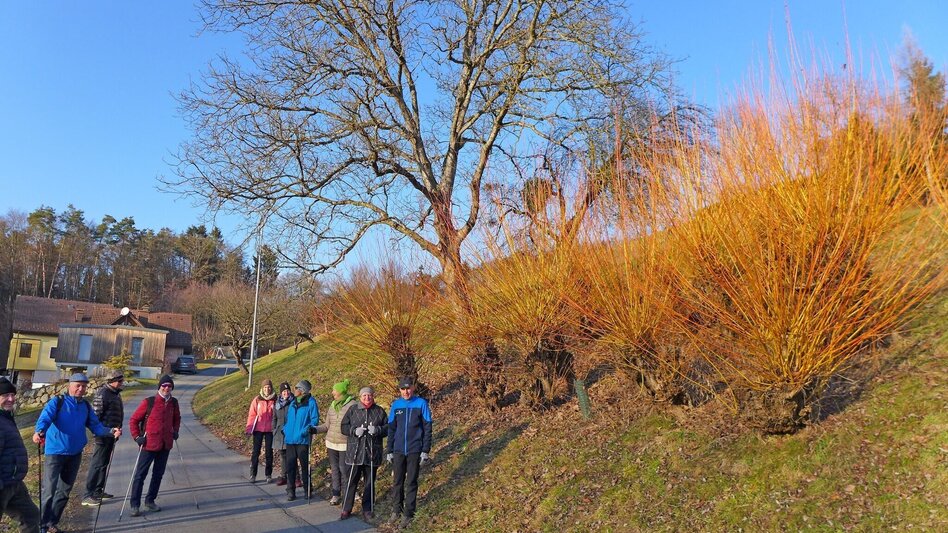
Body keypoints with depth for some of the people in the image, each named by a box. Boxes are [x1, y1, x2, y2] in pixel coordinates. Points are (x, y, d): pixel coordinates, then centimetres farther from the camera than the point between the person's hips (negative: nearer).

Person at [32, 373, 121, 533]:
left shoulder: (86, 406, 8)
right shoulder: (57, 402, -9)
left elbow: (95, 426, 6)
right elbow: (45, 418, -25)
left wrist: (111, 431, -12)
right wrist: (39, 432, -45)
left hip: (75, 454, 6)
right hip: (56, 452, -6)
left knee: (64, 491, 15)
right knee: (49, 491, -9)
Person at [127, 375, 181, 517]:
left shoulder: (173, 402, 3)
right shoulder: (148, 402, -11)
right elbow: (133, 420, -4)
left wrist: (175, 430, 7)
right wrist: (137, 437, -11)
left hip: (166, 445, 5)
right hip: (149, 444, -5)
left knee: (158, 474, 13)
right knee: (140, 474, 0)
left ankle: (150, 501, 27)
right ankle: (135, 505, 9)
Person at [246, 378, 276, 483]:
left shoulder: (275, 400, -3)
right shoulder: (257, 399, -2)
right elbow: (251, 414, 1)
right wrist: (249, 428, -2)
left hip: (270, 430, 0)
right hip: (258, 429, 0)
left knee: (269, 452, 8)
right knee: (256, 452, 3)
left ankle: (268, 474, 18)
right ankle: (253, 474, 12)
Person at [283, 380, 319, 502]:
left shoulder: (310, 402, -7)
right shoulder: (293, 403, 13)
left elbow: (315, 419, -9)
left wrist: (308, 429, -22)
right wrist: (285, 429, 10)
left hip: (303, 440, -5)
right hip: (290, 439, 5)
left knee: (305, 466, 5)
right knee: (290, 466, 5)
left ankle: (307, 490, 18)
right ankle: (290, 491, 13)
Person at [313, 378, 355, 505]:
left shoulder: (352, 405, -11)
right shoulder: (332, 405, 9)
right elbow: (327, 425, 13)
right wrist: (315, 429, 0)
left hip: (345, 444, -6)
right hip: (331, 443, 6)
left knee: (344, 469, -2)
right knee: (334, 469, 12)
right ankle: (335, 494, 23)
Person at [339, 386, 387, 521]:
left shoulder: (379, 411, 6)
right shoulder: (352, 410, 5)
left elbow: (387, 428, 5)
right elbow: (343, 427, 4)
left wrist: (377, 430, -15)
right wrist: (354, 431, -14)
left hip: (372, 453, 1)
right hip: (355, 452, -1)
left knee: (369, 482, 10)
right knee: (351, 481, 3)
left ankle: (367, 510, 21)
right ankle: (346, 509, 15)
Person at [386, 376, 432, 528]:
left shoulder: (421, 403, -7)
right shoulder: (396, 405, 2)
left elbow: (427, 428, -5)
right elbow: (391, 429, 9)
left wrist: (425, 451, -8)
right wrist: (389, 451, 8)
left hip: (414, 451, -3)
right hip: (398, 451, 3)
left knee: (412, 482, 5)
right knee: (397, 482, 12)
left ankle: (408, 514, 14)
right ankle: (396, 510, 26)